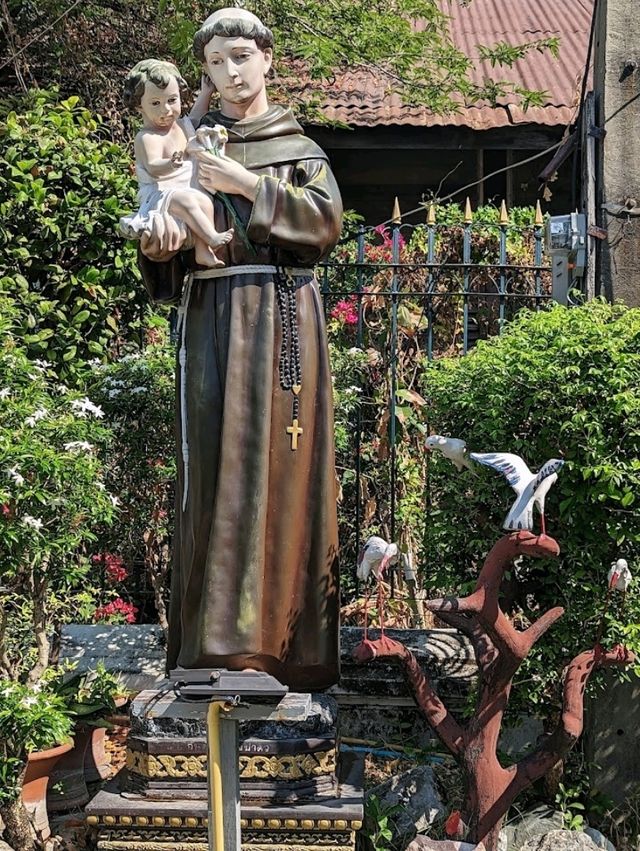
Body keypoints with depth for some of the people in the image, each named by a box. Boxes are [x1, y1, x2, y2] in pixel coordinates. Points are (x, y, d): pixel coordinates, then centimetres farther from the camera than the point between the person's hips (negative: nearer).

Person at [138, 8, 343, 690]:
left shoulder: (299, 147, 15)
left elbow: (327, 221, -2)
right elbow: (165, 230, 10)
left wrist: (251, 187, -10)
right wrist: (157, 247, -13)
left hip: (285, 319, 0)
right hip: (213, 317, 0)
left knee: (286, 458, -5)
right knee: (218, 460, -8)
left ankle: (287, 629, -2)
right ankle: (221, 628, -7)